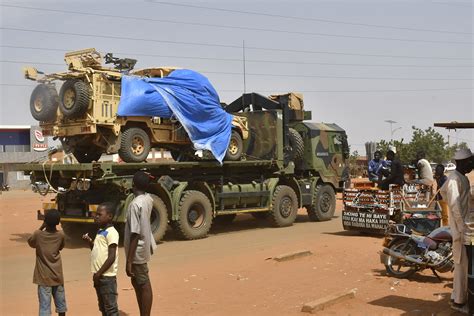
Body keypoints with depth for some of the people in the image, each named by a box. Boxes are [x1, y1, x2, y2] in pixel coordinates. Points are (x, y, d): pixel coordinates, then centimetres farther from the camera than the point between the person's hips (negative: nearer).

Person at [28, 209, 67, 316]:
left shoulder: (38, 234, -12)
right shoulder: (60, 235, -6)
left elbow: (30, 242, 9)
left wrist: (41, 228, 7)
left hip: (44, 277, -2)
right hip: (57, 276, 2)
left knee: (45, 306, -2)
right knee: (60, 304, 17)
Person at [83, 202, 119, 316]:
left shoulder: (111, 233, -15)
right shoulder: (100, 231, 14)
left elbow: (111, 257, -19)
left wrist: (99, 273, -17)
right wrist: (89, 241, 6)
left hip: (107, 277, -9)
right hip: (100, 276, 9)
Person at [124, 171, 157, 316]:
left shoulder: (135, 204, -24)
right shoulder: (148, 199, 2)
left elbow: (135, 235, -26)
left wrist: (129, 261, -22)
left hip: (138, 251, -9)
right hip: (145, 247, 9)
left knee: (144, 285, -1)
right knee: (138, 282, 20)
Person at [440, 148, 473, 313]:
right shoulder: (455, 178, -18)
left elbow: (443, 190, 28)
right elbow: (455, 205, -23)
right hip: (460, 225, -10)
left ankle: (458, 296, 26)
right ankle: (459, 301, 2)